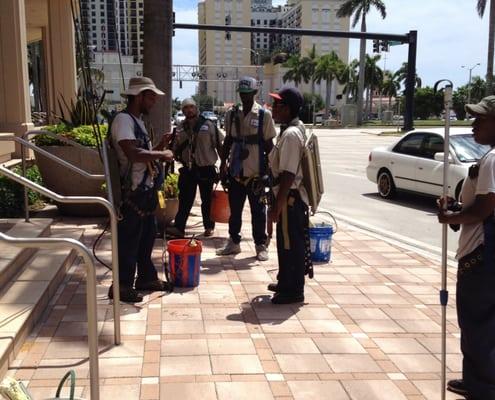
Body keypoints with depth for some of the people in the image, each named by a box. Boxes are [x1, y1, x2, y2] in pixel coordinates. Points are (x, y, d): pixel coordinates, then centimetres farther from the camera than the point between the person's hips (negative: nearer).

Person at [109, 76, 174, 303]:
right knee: (129, 239, -2)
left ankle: (146, 277, 31)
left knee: (147, 236, 18)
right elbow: (132, 153, -27)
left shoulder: (138, 121, 17)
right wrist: (161, 154, -17)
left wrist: (160, 146, 7)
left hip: (147, 190, 10)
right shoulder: (123, 119, -14)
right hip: (133, 192, -10)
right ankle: (122, 286, 8)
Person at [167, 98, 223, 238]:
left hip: (206, 168, -3)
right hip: (188, 169, 3)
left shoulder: (208, 125, -4)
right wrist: (176, 153, -1)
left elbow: (219, 145, -2)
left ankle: (209, 227, 22)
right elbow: (176, 146, 20)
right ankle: (179, 227, 1)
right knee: (185, 200, 0)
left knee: (207, 200, 8)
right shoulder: (181, 128, 8)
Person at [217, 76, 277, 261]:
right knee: (234, 209, 13)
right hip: (235, 171, 4)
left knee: (258, 211, 6)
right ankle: (234, 242, 27)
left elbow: (269, 144, -3)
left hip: (255, 173, -4)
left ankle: (261, 245, 18)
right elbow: (228, 140, 13)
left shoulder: (264, 115, -6)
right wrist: (223, 163, 8)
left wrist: (268, 169, -6)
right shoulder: (232, 114, 5)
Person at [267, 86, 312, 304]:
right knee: (286, 243, 20)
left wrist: (277, 206, -22)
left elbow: (288, 175, -25)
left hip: (290, 198, -10)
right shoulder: (293, 129, 11)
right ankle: (286, 282, 34)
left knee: (291, 244, 1)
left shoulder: (291, 134, -21)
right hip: (289, 197, 10)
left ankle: (294, 290, 13)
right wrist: (276, 202, 22)